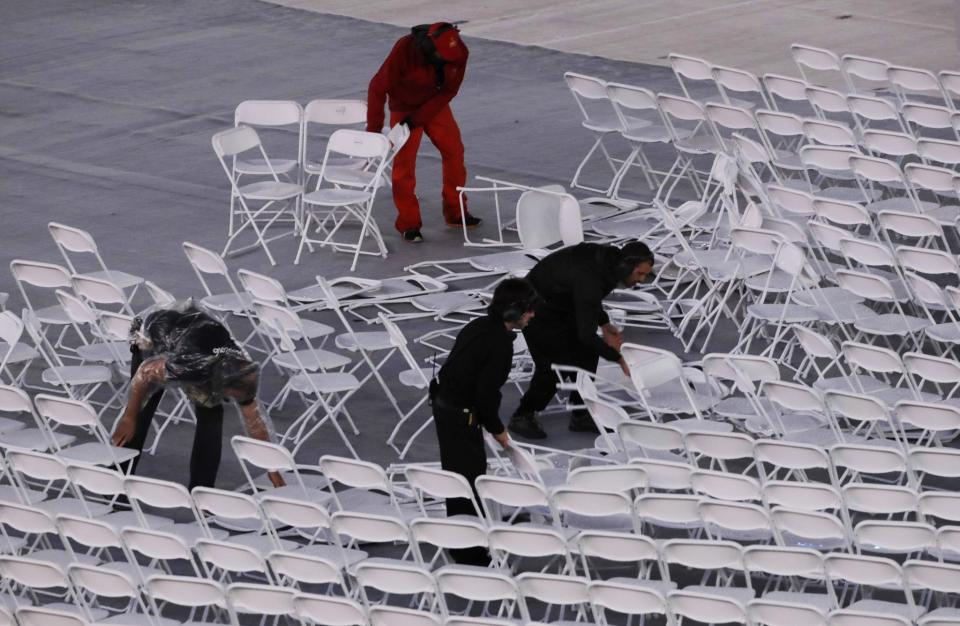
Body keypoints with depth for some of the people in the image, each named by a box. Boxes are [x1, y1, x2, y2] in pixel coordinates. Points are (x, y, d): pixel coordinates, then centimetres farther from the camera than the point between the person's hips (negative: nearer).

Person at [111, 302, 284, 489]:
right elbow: (145, 374, -29)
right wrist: (129, 417, -17)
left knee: (211, 414, -11)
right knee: (141, 412, -3)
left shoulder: (238, 371, -29)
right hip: (153, 338, -3)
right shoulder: (190, 365, -47)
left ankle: (201, 489, 0)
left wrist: (273, 470, -10)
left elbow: (255, 423, -15)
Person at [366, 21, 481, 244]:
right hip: (405, 107, -4)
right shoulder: (404, 50, -34)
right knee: (404, 163, -8)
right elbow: (379, 86, -28)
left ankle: (456, 214, 17)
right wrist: (373, 129, -29)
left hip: (435, 105, 4)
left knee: (454, 152, 3)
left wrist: (417, 119, -25)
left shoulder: (458, 53, -24)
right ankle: (408, 224, 1)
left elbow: (448, 91, -17)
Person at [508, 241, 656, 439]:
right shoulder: (589, 279, -38)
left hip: (563, 304, 9)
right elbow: (586, 334, -35)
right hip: (538, 309, -9)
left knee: (587, 352, 3)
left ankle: (581, 415, 13)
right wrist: (618, 358, -31)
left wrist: (604, 323, 2)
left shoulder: (608, 259, -11)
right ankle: (522, 417, 6)